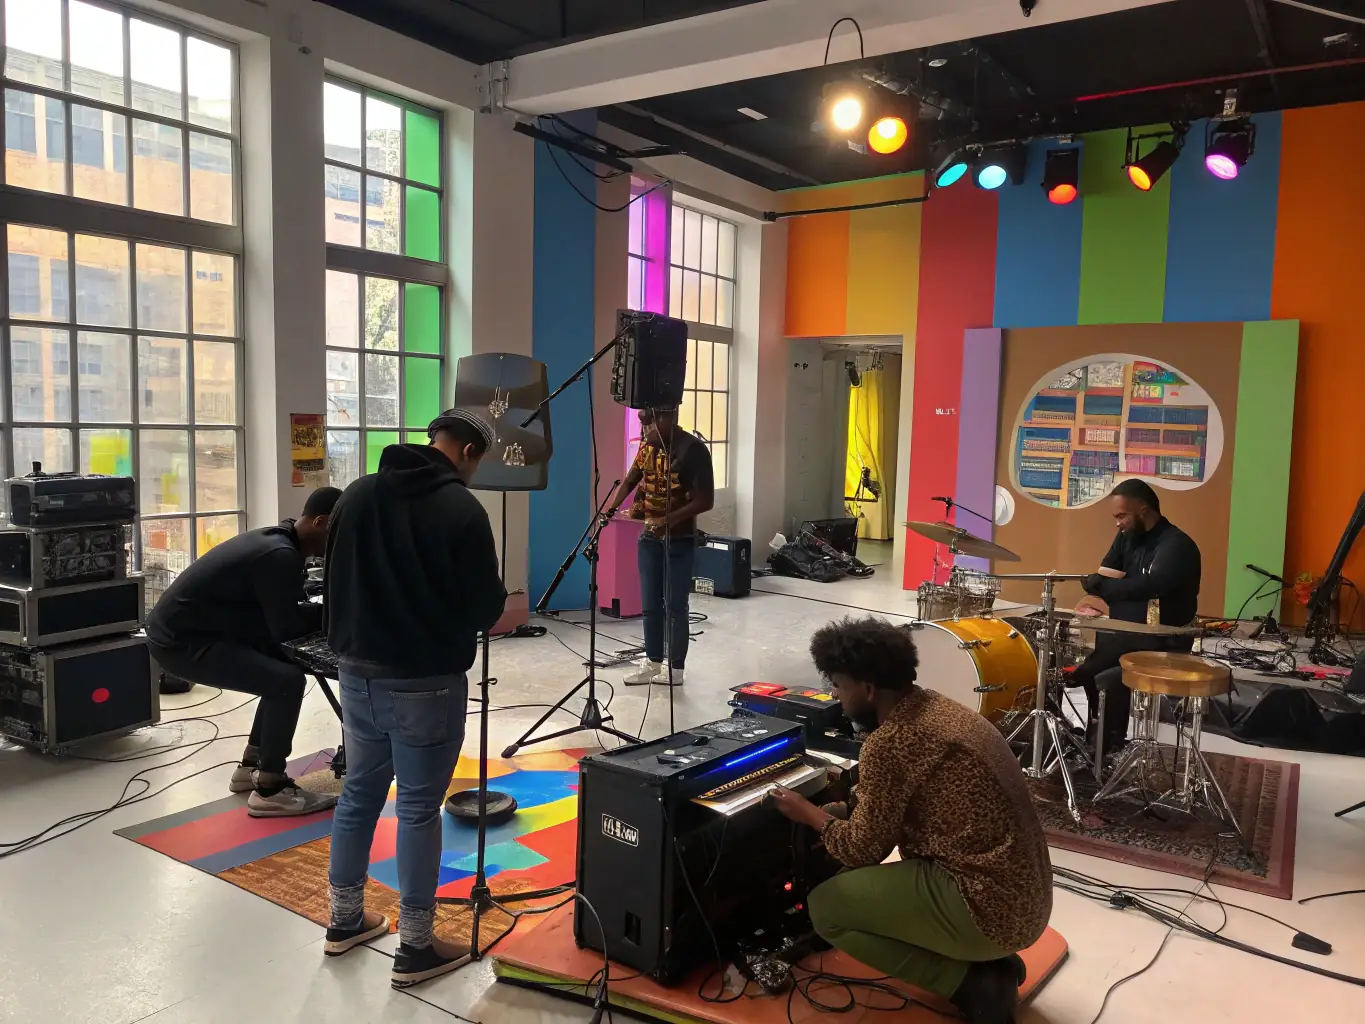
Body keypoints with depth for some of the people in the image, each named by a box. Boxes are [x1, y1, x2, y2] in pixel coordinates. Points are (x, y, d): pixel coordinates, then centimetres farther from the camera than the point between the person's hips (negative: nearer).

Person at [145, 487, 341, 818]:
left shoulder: (276, 540, 8)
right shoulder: (280, 556, -24)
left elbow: (282, 611, 12)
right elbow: (285, 627, -21)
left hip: (182, 628, 10)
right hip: (181, 641, -10)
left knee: (281, 670, 16)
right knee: (287, 681, -16)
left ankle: (251, 768, 25)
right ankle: (269, 791, -4)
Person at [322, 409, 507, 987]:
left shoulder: (357, 494, 5)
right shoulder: (461, 508, -15)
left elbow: (334, 582, 12)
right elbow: (486, 608, -12)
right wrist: (454, 620, 10)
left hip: (358, 674, 7)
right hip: (426, 683, -6)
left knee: (358, 794, 19)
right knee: (419, 809, 3)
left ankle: (345, 922, 33)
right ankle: (415, 950, 14)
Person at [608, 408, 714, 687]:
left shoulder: (693, 449, -16)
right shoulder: (647, 446, 4)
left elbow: (705, 500, -18)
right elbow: (630, 480, 16)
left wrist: (668, 519, -27)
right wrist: (611, 508, 0)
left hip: (680, 541, -6)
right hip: (649, 538, 6)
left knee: (675, 607, 2)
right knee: (650, 606, 11)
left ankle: (675, 669, 14)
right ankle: (652, 664, 23)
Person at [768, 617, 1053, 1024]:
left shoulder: (888, 742, -18)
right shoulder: (937, 706, 8)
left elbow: (864, 851, -8)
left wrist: (809, 813, 7)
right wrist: (854, 796, 23)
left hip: (989, 909, -9)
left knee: (825, 906, 0)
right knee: (874, 883, 28)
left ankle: (970, 983, -4)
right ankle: (990, 965, 13)